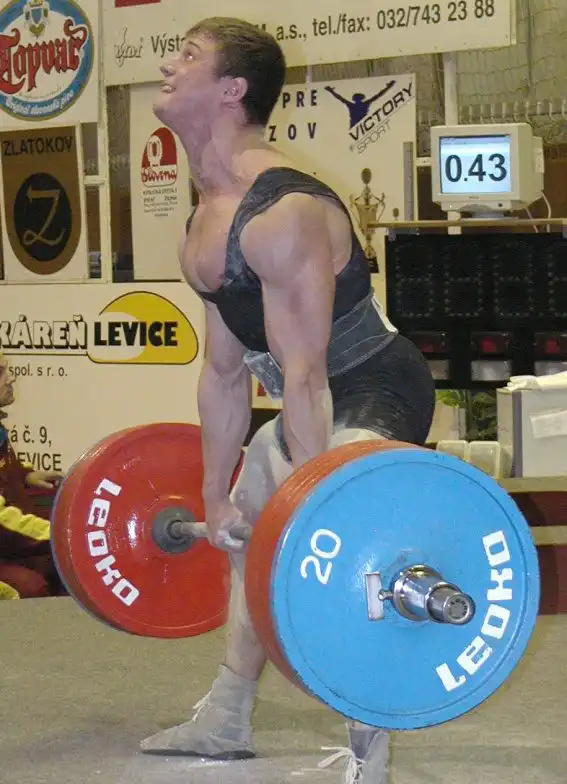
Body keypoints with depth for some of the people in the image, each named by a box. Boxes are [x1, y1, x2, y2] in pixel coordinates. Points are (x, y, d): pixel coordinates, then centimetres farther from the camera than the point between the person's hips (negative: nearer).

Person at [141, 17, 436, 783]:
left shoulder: (283, 212, -28)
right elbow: (225, 372, 11)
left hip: (379, 394, -11)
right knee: (246, 533, 25)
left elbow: (304, 373, -32)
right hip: (318, 402, 11)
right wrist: (216, 494, 14)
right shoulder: (203, 228, 3)